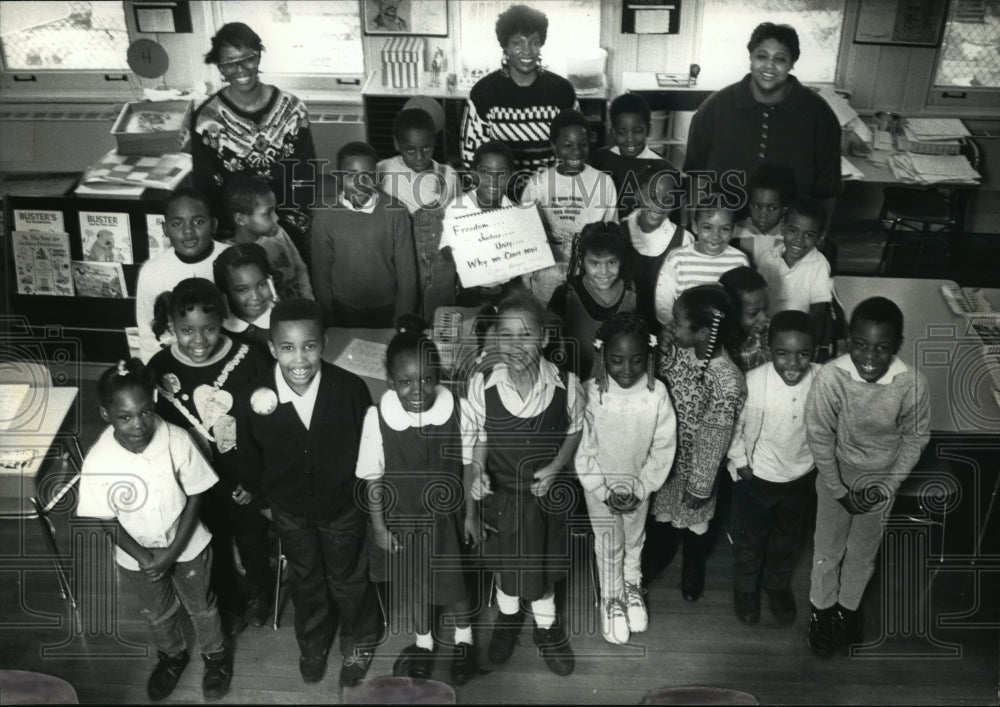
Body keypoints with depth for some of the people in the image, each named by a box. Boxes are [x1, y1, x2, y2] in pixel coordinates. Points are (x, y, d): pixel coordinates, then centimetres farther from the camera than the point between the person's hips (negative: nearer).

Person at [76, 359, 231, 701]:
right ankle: (172, 655, 57)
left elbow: (194, 498, -16)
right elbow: (109, 521, -13)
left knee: (200, 605, 23)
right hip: (137, 555, 1)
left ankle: (216, 655, 52)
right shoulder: (98, 463, -27)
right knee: (157, 613, 27)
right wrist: (143, 557, -19)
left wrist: (173, 552, -18)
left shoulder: (177, 441, -29)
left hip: (187, 545, -1)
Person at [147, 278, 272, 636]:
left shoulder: (248, 359, -23)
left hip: (246, 477, -1)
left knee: (252, 539, 23)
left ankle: (259, 593, 55)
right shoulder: (160, 369, -18)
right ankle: (229, 603, 54)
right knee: (215, 546, 25)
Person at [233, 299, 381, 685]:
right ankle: (312, 643, 56)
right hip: (290, 511, 2)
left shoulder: (350, 389, -30)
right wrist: (258, 492, 8)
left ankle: (358, 642, 52)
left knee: (348, 581, 23)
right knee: (305, 581, 28)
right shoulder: (252, 398, -27)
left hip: (343, 507, -1)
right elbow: (249, 458, -6)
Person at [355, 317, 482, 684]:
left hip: (447, 516, 0)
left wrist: (469, 514, 0)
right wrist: (379, 527, -3)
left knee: (455, 581, 18)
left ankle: (464, 639, 48)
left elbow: (468, 465, -7)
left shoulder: (455, 409, -21)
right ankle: (423, 642, 49)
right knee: (414, 584, 22)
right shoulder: (377, 417, -22)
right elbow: (373, 477, -9)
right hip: (404, 519, 0)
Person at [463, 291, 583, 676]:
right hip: (500, 491, 0)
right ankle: (508, 618, 51)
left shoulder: (566, 385, -22)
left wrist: (556, 466, -14)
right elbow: (477, 436, -5)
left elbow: (574, 431, -2)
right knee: (505, 561, 20)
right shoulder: (480, 384, -22)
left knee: (544, 565, 19)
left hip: (547, 492, 0)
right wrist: (478, 471, -21)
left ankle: (547, 628, 47)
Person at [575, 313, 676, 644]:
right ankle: (612, 600, 40)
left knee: (634, 539, 24)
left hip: (640, 484, 2)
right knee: (608, 545, 16)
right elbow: (582, 450, -17)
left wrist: (640, 490, -12)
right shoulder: (590, 393, -26)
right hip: (600, 487, -1)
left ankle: (632, 585, 51)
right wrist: (605, 493, -14)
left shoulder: (657, 393, -23)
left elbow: (663, 448, -12)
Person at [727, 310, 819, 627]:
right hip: (755, 478, -2)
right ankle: (745, 589, 50)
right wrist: (739, 461, -7)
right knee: (748, 541, 22)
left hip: (800, 479, 2)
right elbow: (733, 424, -11)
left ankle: (778, 586, 55)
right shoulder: (752, 381, -29)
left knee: (788, 541, 27)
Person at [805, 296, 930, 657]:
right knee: (828, 550, 17)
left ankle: (848, 606, 47)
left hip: (882, 479, 1)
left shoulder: (913, 384, -27)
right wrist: (839, 491, -12)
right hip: (837, 476, -1)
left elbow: (916, 437, -9)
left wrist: (887, 486, -10)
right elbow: (819, 438, -19)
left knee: (864, 552, 22)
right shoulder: (830, 377, -31)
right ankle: (822, 609, 42)